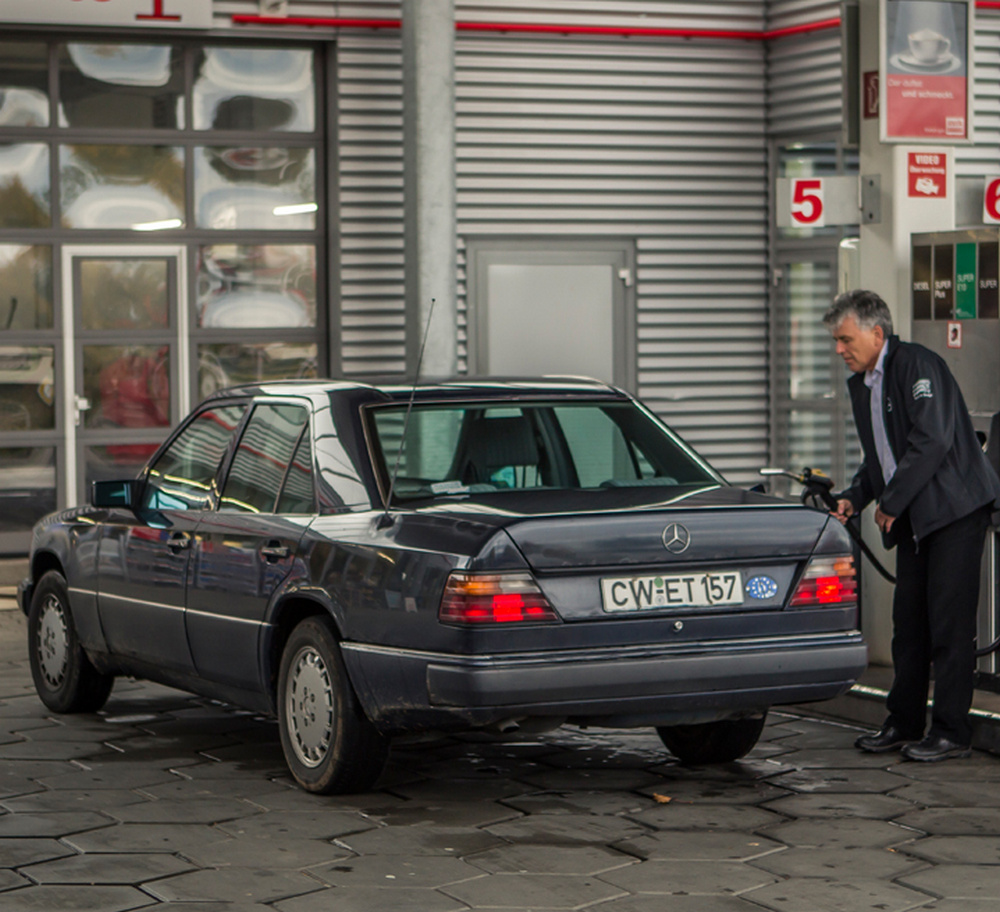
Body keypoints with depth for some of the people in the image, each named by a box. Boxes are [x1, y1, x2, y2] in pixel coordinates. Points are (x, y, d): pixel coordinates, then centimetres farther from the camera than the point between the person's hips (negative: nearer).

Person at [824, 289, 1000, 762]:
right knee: (908, 620, 9)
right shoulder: (861, 384, 15)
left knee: (949, 621, -7)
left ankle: (951, 731, -2)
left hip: (955, 509, -9)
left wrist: (891, 502, -16)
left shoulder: (917, 364, -13)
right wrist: (854, 497, 7)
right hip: (915, 518, 9)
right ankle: (904, 723, 18)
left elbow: (932, 440, -22)